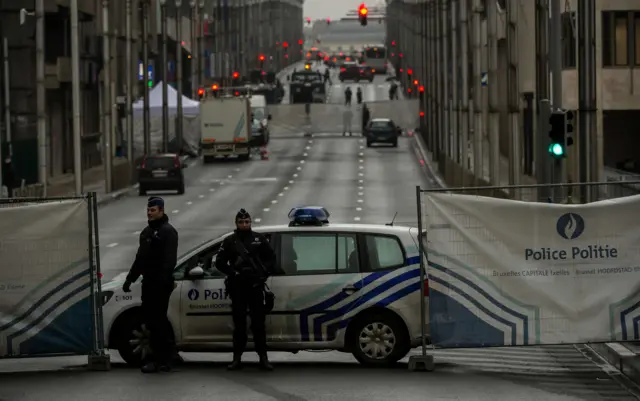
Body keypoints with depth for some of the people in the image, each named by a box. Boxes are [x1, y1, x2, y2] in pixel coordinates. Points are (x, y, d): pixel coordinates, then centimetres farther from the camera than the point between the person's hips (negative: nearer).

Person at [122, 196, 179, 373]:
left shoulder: (168, 232, -9)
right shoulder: (147, 232, 20)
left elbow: (169, 260, -19)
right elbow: (140, 258, 27)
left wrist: (163, 282, -27)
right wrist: (130, 279, 23)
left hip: (160, 285, -9)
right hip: (148, 283, 9)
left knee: (157, 321, -9)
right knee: (149, 319, 9)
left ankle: (161, 360, -6)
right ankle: (164, 358, 15)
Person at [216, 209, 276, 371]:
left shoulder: (259, 239, 9)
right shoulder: (229, 241, 7)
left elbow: (271, 257, 13)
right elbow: (220, 262, 7)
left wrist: (264, 273, -1)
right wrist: (232, 272, -7)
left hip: (256, 286, 0)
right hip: (237, 288, 0)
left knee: (259, 322, -1)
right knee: (239, 323, 4)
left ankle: (263, 358, 1)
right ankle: (237, 358, 7)